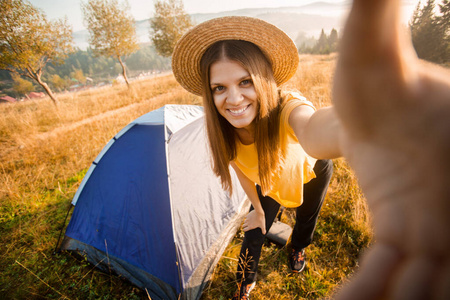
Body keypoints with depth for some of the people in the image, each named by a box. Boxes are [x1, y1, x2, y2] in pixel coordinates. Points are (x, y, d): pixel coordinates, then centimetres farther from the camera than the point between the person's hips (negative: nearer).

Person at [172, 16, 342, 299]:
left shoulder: (287, 106, -45)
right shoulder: (223, 131, -30)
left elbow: (313, 134, -70)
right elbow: (241, 168, -11)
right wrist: (258, 209, 1)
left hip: (311, 172, -1)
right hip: (270, 181, 2)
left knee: (307, 217, 23)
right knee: (254, 233, 8)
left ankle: (299, 248, 63)